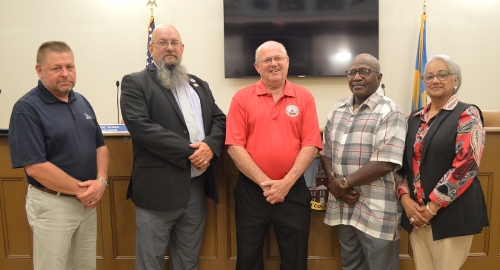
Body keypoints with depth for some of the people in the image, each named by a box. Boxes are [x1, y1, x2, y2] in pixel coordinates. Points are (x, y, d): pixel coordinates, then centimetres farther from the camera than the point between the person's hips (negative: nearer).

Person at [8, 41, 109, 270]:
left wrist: (101, 181, -8)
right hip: (51, 204, -6)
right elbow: (35, 166, -19)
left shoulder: (82, 102, 7)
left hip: (88, 202, 6)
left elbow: (100, 145, 8)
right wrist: (80, 189, -16)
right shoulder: (27, 109, -13)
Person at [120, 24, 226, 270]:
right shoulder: (135, 83, -2)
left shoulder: (199, 85, 17)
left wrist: (210, 145, -12)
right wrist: (188, 151, -18)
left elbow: (220, 119, 10)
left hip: (196, 187, 5)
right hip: (158, 188, -5)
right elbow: (141, 126, -16)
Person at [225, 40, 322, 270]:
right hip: (251, 190, 0)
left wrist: (286, 182, -13)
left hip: (293, 190, 1)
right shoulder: (242, 98, -1)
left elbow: (311, 145, -4)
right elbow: (234, 146, -7)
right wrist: (264, 182, -13)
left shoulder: (304, 97, 2)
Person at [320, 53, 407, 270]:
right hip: (343, 206, 6)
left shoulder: (389, 112, -10)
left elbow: (385, 163, -19)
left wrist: (343, 183, -13)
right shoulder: (338, 109, 10)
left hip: (376, 211, -6)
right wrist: (334, 183, -8)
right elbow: (326, 151, 9)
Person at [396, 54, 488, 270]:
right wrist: (405, 198, -6)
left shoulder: (467, 115, -6)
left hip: (451, 213, -5)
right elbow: (402, 162, 9)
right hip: (416, 213, 5)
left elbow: (465, 166, -16)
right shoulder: (415, 118, 11)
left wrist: (433, 207, -16)